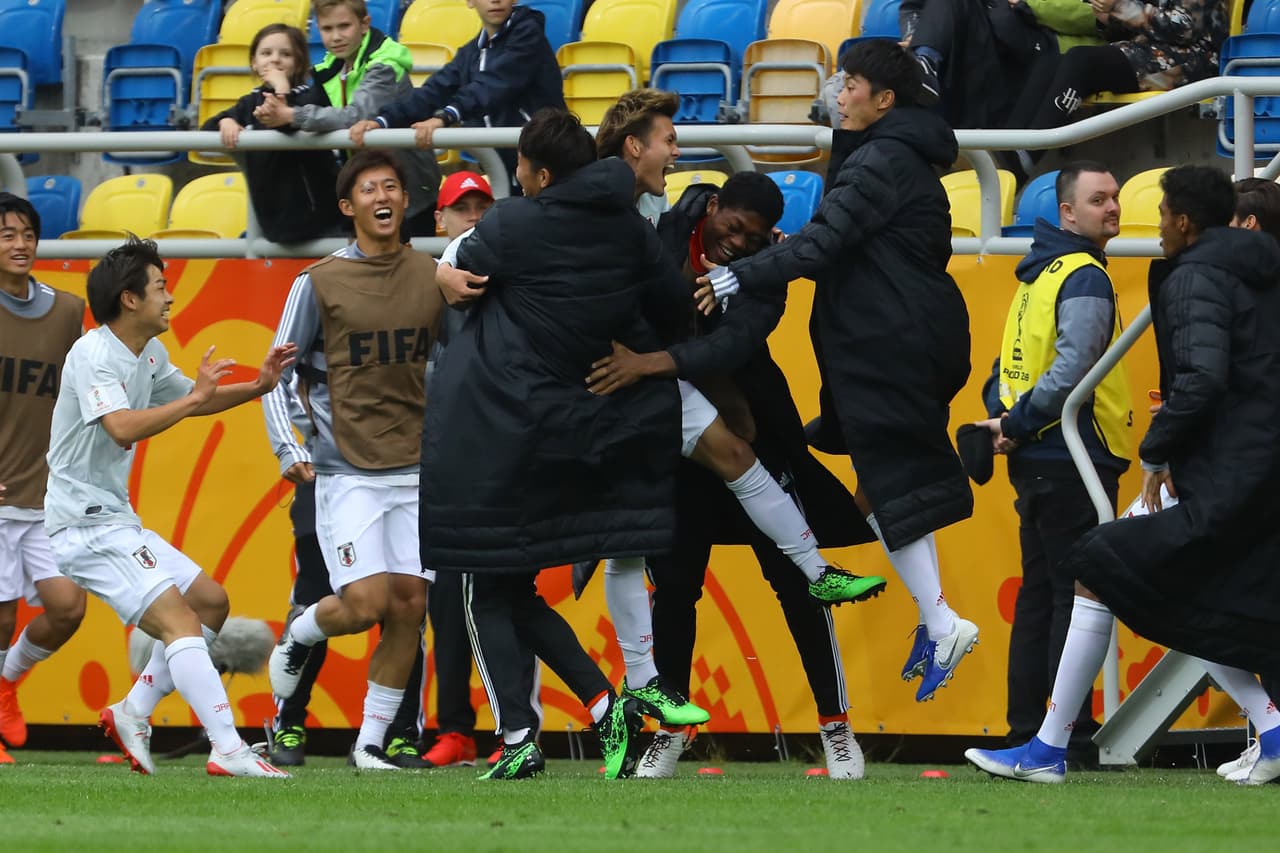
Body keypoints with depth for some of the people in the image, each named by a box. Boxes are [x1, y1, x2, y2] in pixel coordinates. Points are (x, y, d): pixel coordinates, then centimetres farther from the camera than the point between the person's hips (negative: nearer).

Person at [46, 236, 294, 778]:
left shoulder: (147, 355, 13)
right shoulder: (93, 355, -17)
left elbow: (192, 400, 30)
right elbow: (123, 427, -33)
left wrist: (258, 386, 14)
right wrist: (194, 397, -26)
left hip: (116, 519, 11)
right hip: (84, 523, -11)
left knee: (210, 601, 14)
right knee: (180, 621, -19)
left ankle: (132, 713, 17)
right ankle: (228, 750, -27)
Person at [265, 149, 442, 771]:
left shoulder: (432, 278, 6)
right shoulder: (318, 283, -3)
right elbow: (278, 371, 2)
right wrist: (289, 452, -8)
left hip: (417, 471, 4)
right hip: (347, 471, -4)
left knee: (410, 604, -2)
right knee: (365, 604, -14)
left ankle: (371, 742, 9)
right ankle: (299, 634, 19)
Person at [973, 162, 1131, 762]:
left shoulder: (1039, 275, 17)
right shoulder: (1084, 279, -13)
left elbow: (1011, 363, 17)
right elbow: (1071, 370, -22)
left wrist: (1002, 417, 3)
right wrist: (1017, 426, -14)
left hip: (1037, 464, 9)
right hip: (1075, 462, -9)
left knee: (1038, 596, 12)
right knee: (1077, 596, -6)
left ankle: (1026, 730, 15)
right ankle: (1073, 732, -6)